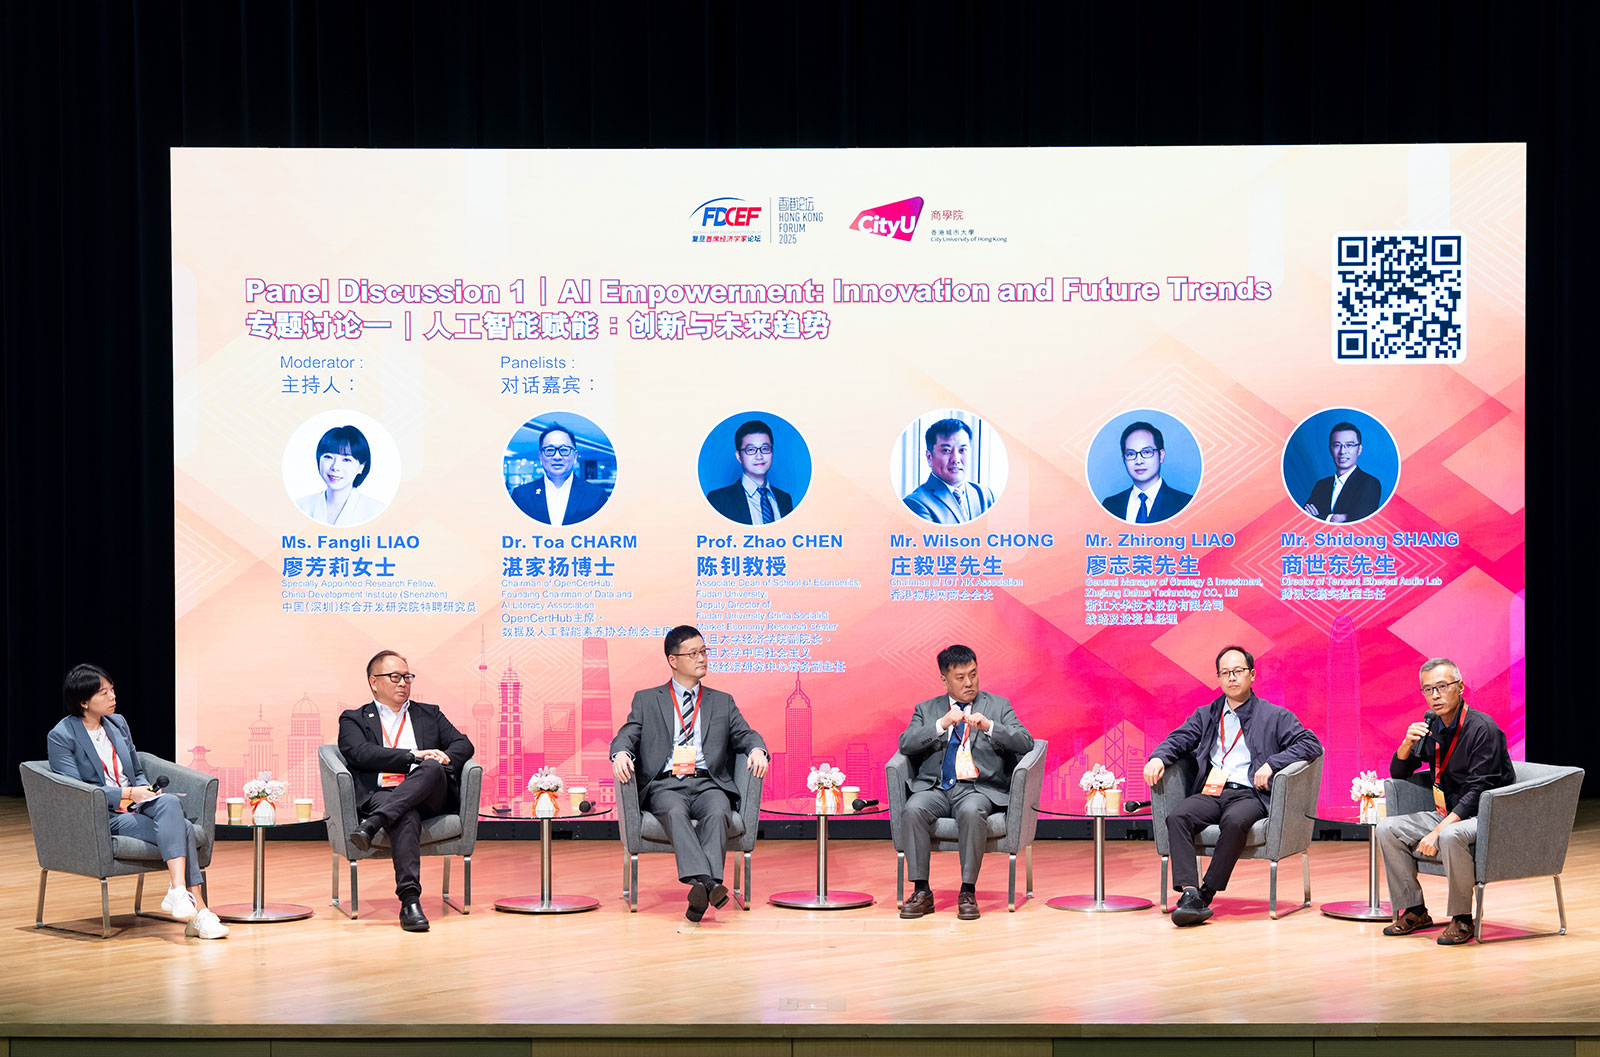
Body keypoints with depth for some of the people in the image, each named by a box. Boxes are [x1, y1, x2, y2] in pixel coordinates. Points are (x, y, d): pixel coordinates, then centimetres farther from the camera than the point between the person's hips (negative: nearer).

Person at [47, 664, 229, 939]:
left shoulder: (118, 723, 15)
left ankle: (177, 891, -40)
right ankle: (198, 913, -33)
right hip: (103, 818, -6)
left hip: (134, 806, 6)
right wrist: (126, 794, -17)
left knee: (170, 802, -31)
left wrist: (144, 790, 0)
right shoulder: (60, 737, -5)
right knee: (181, 828, -28)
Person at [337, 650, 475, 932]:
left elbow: (463, 745, 16)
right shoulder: (354, 719, 20)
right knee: (407, 817, -39)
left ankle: (373, 824, -46)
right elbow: (360, 753, -1)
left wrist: (442, 759, -9)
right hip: (380, 794, -2)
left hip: (430, 796, 2)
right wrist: (413, 756, -11)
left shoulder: (430, 715, 30)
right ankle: (410, 900, -51)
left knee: (432, 768, -34)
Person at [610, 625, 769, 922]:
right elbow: (627, 735, 7)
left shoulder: (722, 702, 25)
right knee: (675, 812, -37)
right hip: (665, 786, -1)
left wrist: (757, 750, -12)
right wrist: (621, 753, -18)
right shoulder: (646, 700, 20)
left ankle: (700, 892, -50)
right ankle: (706, 884, -54)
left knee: (718, 812, -34)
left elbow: (745, 735, 13)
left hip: (708, 784, 1)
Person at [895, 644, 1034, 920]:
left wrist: (989, 727, -13)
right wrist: (942, 724, -11)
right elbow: (906, 744, 2)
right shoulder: (926, 710, 19)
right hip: (935, 788, 2)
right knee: (914, 809, -31)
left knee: (972, 811, -36)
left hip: (978, 788, -1)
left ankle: (968, 892, -27)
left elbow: (1025, 743, 2)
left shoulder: (999, 706, 16)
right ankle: (921, 892, -24)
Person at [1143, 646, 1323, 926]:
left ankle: (1207, 893, -29)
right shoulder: (1205, 715, 25)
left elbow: (1311, 744, 3)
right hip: (1209, 793, 3)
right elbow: (1179, 739, 16)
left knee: (1235, 822, -38)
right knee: (1177, 817, -30)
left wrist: (1271, 764, -11)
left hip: (1249, 795, -3)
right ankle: (1189, 893, -38)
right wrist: (1158, 757, -8)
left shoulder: (1276, 716, 14)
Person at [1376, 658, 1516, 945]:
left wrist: (1439, 830, -28)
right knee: (1387, 828, -7)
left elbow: (1478, 792, -23)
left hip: (1485, 816, -8)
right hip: (1447, 814, 8)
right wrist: (1408, 743, -10)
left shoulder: (1482, 728, -17)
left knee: (1450, 837, -38)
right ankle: (1414, 911, 2)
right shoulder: (1431, 726, 5)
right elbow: (1397, 773, 12)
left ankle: (1462, 919, -20)